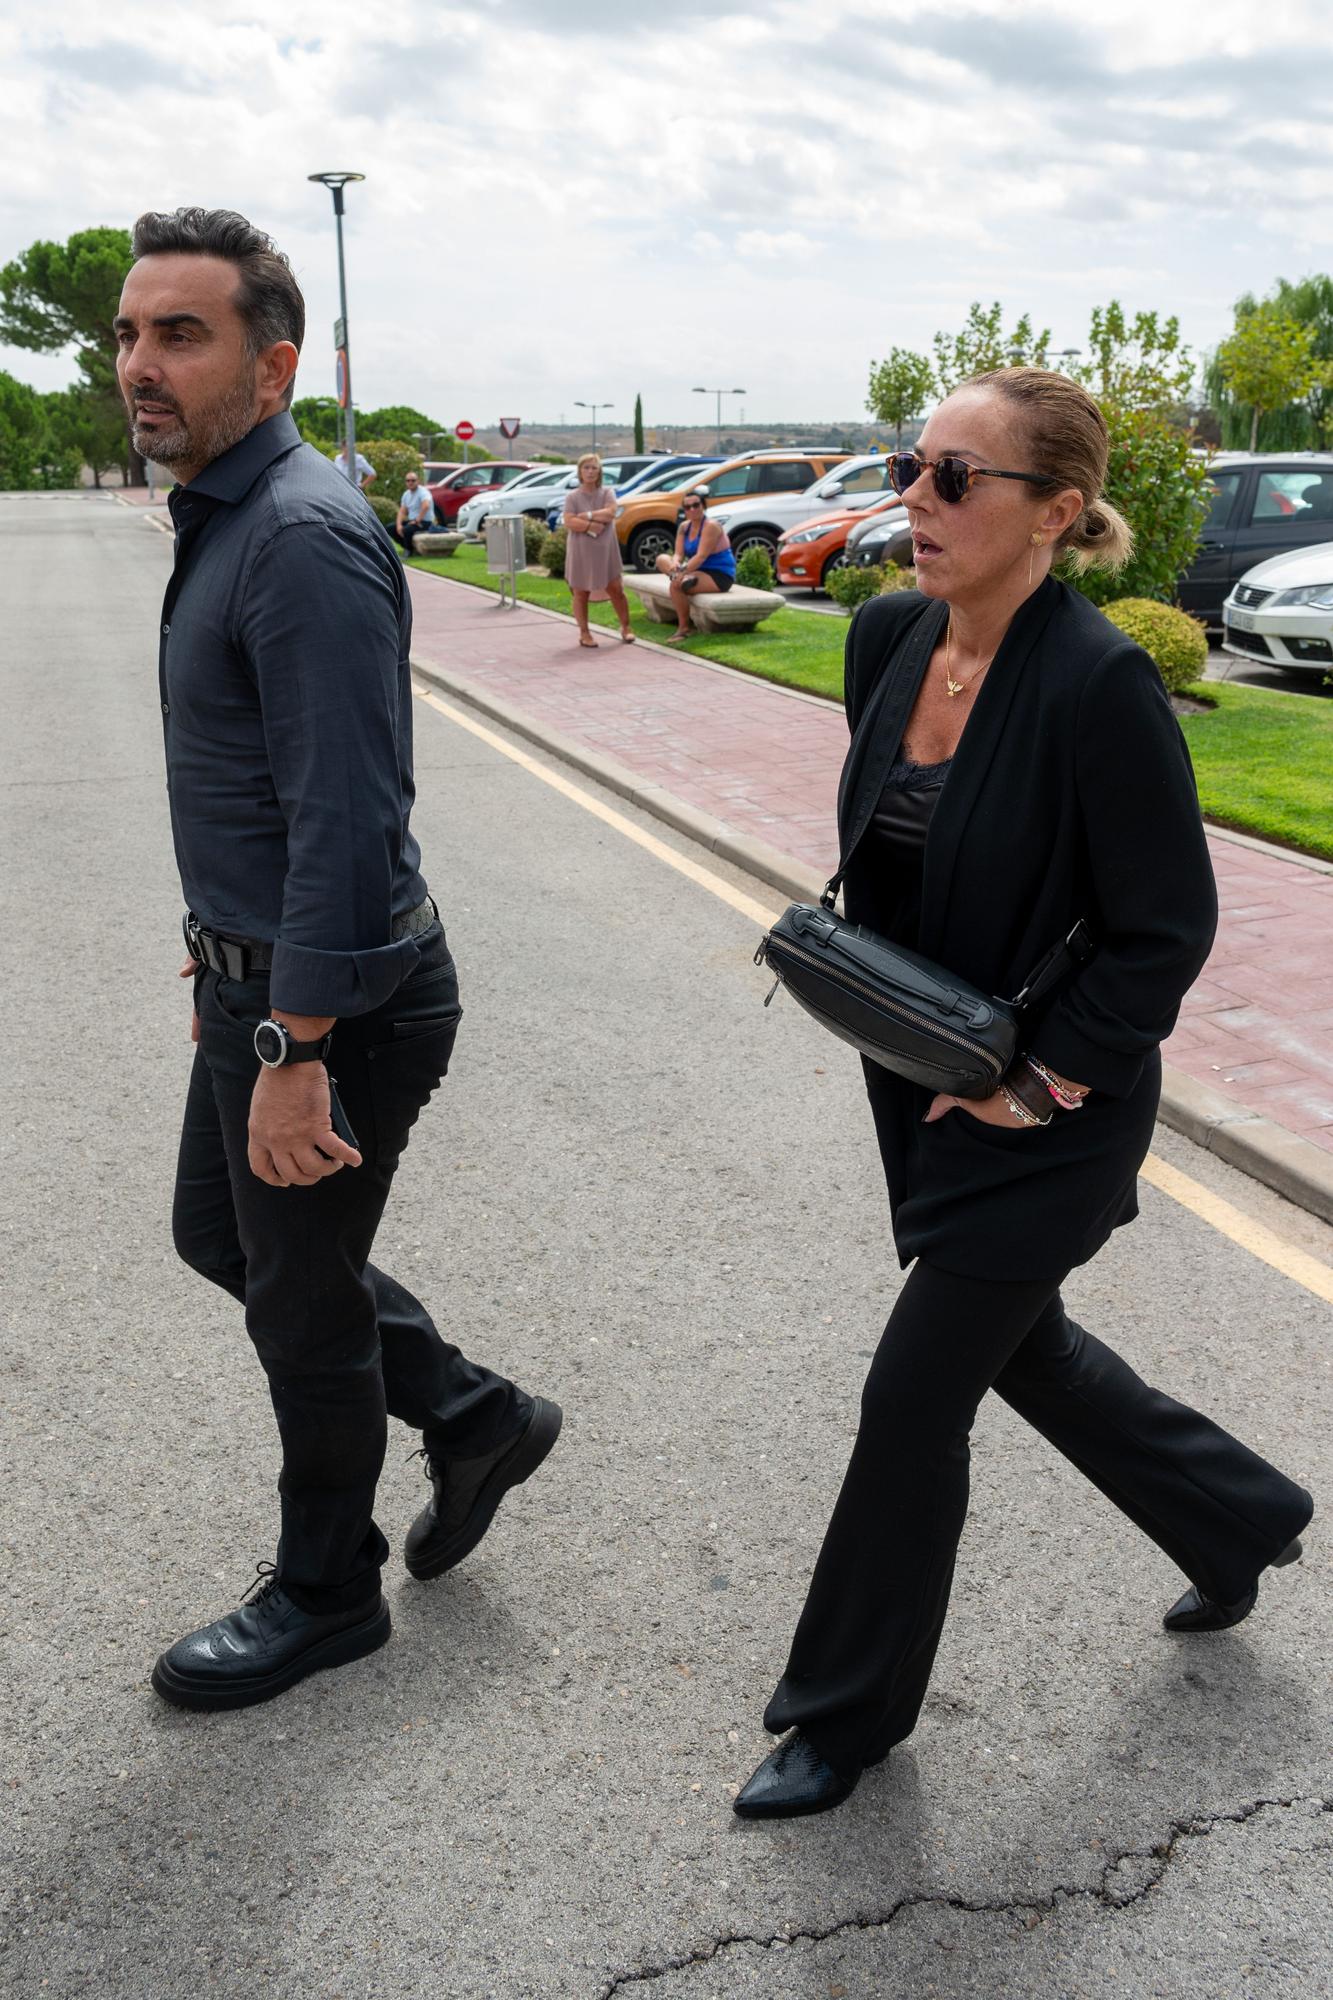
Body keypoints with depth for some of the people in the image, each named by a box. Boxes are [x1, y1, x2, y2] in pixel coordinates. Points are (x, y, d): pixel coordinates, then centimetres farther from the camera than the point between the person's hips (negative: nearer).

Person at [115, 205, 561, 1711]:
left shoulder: (305, 539, -23)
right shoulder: (222, 520, 9)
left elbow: (347, 823, -28)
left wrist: (296, 1054, -27)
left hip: (331, 1004, -10)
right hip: (256, 974, 10)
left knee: (302, 1303, 8)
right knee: (219, 1232, 23)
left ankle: (323, 1596, 33)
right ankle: (473, 1418, 38)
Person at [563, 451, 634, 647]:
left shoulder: (607, 493, 4)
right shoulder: (573, 497, -1)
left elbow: (610, 513, -14)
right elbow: (569, 522, -13)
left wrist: (586, 516, -15)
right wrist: (590, 525, -22)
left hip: (605, 550, 1)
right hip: (581, 551, -1)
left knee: (616, 590, 5)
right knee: (581, 594, 4)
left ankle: (625, 628, 19)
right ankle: (584, 633, 14)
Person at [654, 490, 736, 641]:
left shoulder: (711, 526, -16)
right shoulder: (684, 527, 7)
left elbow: (701, 556, -25)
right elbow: (679, 554, -1)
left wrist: (683, 573, -34)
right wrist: (675, 564, -26)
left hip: (720, 576, -8)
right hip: (700, 571, 8)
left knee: (676, 585, -29)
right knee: (662, 559, -4)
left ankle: (683, 628, -18)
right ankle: (687, 579, -27)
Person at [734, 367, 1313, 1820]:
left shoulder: (1099, 682, -23)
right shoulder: (888, 638, -1)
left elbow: (1165, 931, -18)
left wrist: (1037, 1086, -16)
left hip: (1044, 1116, -8)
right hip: (921, 1085, 8)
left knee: (914, 1399, 3)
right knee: (1018, 1343, 24)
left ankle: (850, 1711, 27)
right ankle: (1238, 1520, 51)